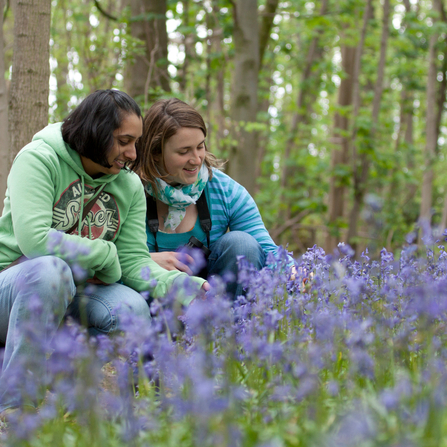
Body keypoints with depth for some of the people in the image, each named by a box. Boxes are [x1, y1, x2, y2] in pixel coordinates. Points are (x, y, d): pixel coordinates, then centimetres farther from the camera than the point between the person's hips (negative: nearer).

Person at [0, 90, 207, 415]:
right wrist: (104, 255, -16)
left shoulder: (130, 185, 4)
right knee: (50, 269, -39)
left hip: (75, 294, 5)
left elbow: (134, 260, -4)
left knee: (133, 310, -26)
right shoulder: (39, 159, -13)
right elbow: (34, 239, -26)